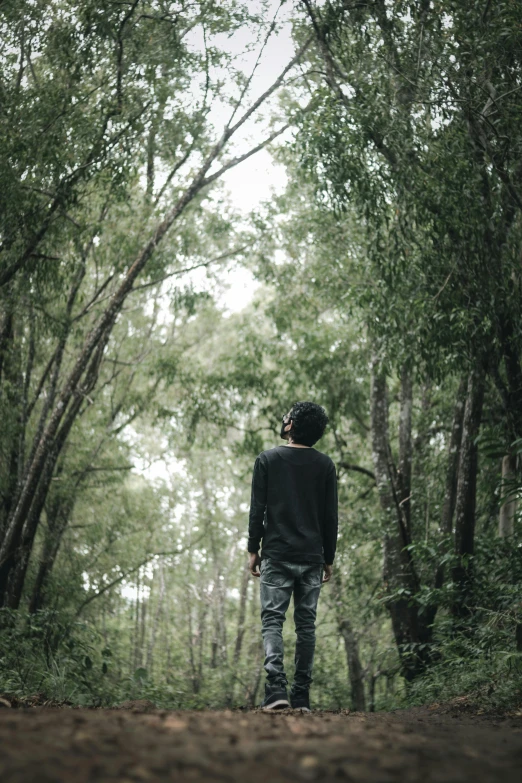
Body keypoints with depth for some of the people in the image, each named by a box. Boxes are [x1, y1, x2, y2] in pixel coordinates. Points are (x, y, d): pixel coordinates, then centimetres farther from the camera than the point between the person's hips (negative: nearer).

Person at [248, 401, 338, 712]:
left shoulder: (268, 459, -1)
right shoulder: (325, 465, 6)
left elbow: (257, 510, -3)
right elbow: (331, 517, 6)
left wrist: (253, 549, 5)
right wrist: (329, 558, 13)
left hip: (277, 555, -2)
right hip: (312, 557, 2)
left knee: (272, 620, -2)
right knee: (306, 624, 6)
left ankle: (277, 688, -17)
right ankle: (302, 696, 6)